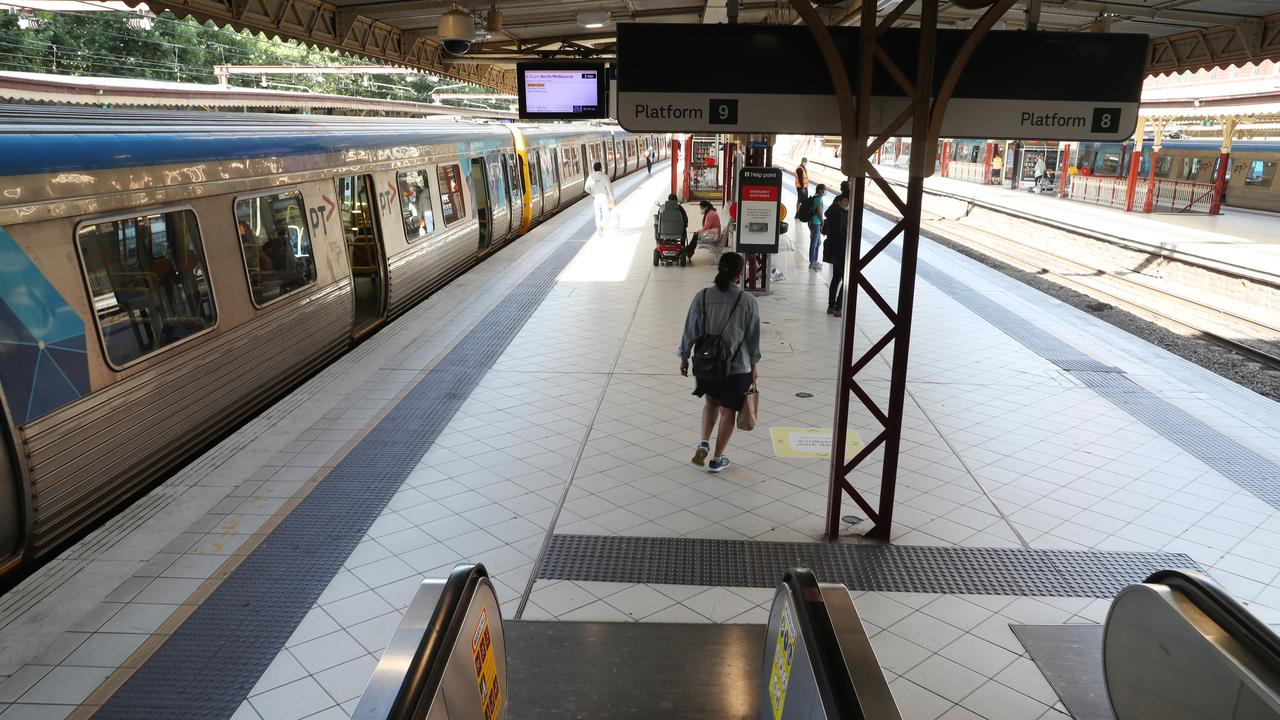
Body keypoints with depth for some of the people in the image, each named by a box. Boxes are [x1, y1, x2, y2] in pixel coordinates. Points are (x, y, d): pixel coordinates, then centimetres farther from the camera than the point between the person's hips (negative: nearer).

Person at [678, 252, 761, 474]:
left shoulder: (702, 297, -9)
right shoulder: (748, 300, -12)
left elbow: (691, 330, -2)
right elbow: (753, 336, -3)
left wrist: (684, 357, 12)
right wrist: (753, 365, 10)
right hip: (737, 367, -2)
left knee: (711, 402, 27)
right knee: (728, 411, 14)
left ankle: (704, 443, 12)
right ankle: (717, 459, 22)